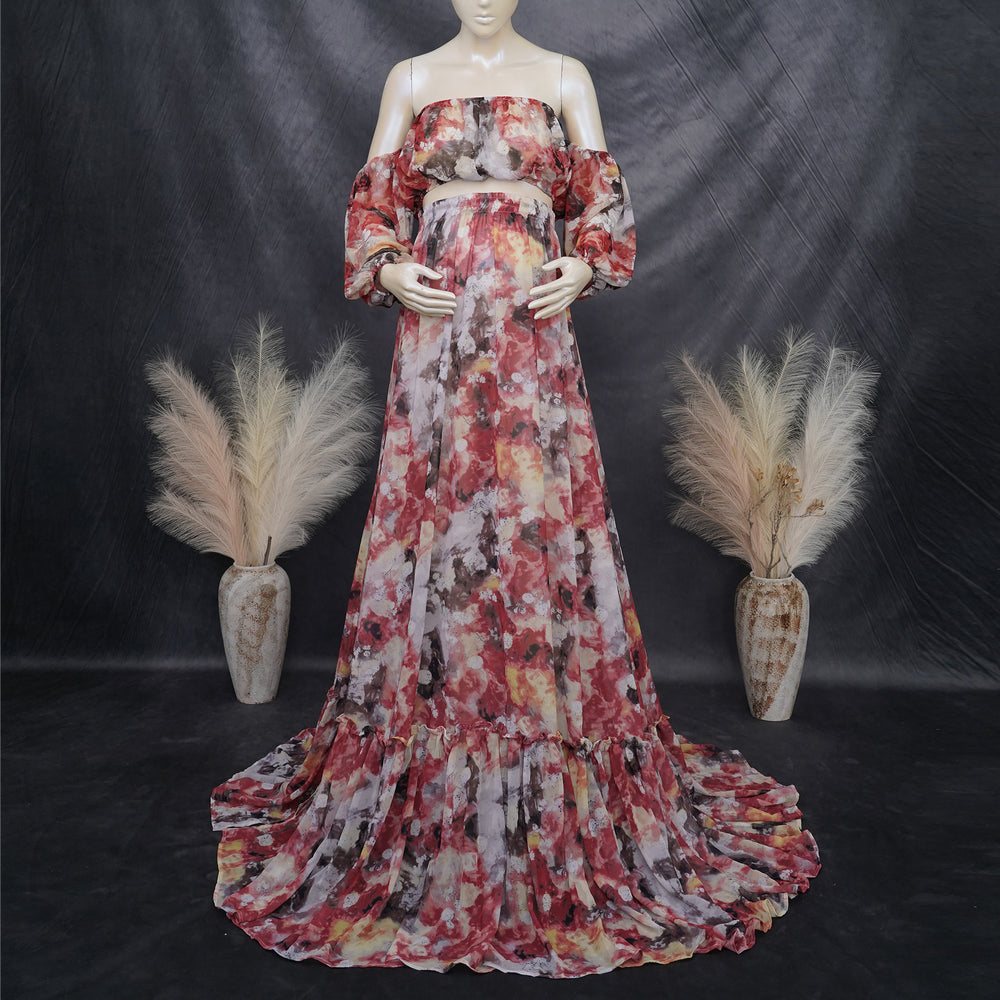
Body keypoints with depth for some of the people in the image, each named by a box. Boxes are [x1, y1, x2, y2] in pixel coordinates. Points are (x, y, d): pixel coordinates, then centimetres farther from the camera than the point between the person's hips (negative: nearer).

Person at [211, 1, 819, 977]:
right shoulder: (411, 79, 14)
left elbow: (603, 200, 11)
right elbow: (373, 203, 13)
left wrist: (583, 265, -7)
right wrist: (388, 267, -6)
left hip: (531, 319, 0)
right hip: (436, 314, 1)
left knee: (539, 513, -2)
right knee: (433, 513, -1)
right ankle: (423, 740, 14)